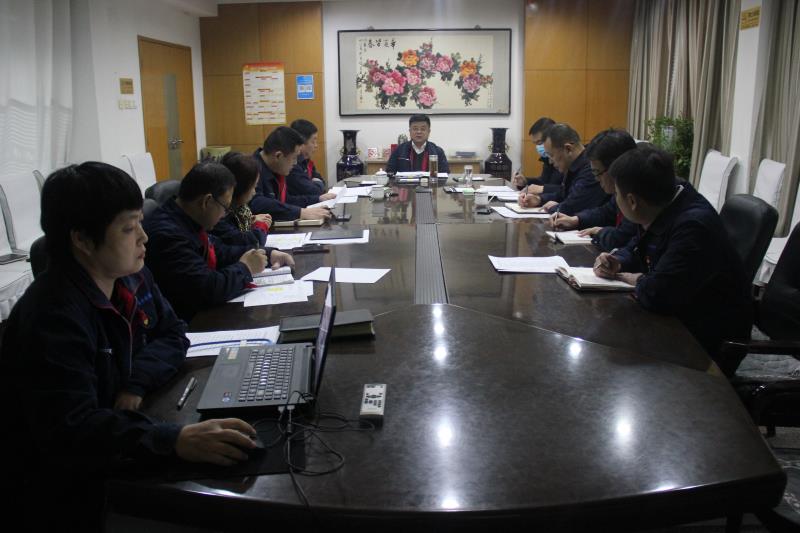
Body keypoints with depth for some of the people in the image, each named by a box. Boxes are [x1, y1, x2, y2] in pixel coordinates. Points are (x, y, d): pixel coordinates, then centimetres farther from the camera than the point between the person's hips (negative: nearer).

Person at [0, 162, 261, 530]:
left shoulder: (131, 276, 0)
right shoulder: (52, 318, -26)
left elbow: (172, 334, 8)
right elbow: (69, 431, -34)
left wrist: (137, 382, -13)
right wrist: (174, 441, -46)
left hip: (118, 454, 8)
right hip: (66, 487, -7)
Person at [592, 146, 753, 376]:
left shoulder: (693, 227, -29)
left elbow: (656, 296, -33)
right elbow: (638, 246, 17)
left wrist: (637, 280, -11)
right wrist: (617, 263, -4)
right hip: (672, 318, 8)